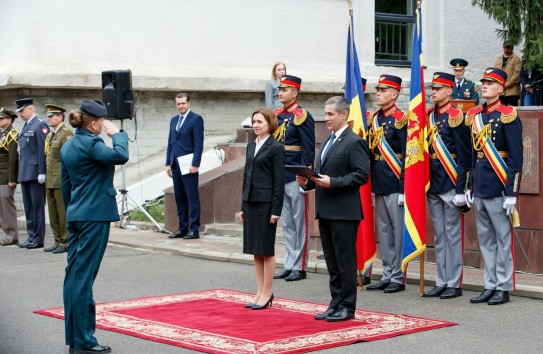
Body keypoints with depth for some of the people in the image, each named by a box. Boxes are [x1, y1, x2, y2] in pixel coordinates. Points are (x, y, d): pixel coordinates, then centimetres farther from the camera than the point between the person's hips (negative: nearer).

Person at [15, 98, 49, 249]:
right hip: (25, 173, 9)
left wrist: (42, 172, -19)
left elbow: (43, 150, -14)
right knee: (28, 207, 11)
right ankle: (32, 236, 17)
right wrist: (21, 173, 15)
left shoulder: (40, 125, -8)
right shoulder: (25, 126, 18)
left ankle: (38, 239, 1)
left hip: (35, 173, -9)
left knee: (37, 206, -3)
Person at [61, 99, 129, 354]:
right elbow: (120, 156, -28)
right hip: (95, 216, -9)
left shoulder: (68, 146, 14)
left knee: (74, 274, 9)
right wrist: (117, 134, -11)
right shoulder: (90, 143, -14)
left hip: (75, 216, 9)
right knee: (84, 277, -7)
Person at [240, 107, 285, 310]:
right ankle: (260, 291, 18)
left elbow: (279, 180, -10)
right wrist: (243, 206, 13)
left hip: (266, 203, -7)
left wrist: (276, 210, -15)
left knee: (266, 249, -1)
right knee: (255, 250, 10)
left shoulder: (276, 148, -8)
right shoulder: (251, 146, 14)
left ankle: (266, 294, 7)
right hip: (250, 202, 7)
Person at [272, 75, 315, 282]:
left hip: (295, 178, -7)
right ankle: (289, 266, 18)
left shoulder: (302, 116, -10)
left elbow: (308, 149, -12)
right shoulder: (276, 115, 12)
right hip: (280, 177, 7)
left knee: (300, 223, 1)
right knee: (286, 224, 12)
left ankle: (300, 267, 6)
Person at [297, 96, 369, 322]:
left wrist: (333, 182, -22)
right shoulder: (327, 143, 19)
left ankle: (347, 307, 5)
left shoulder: (354, 142, -9)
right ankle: (336, 303, 20)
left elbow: (362, 175, -16)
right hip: (325, 211, 9)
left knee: (345, 260, -2)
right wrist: (308, 182, 5)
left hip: (344, 212, -9)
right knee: (332, 261, 13)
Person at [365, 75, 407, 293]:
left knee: (398, 231, -1)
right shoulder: (373, 119, 13)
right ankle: (387, 275, 18)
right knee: (383, 231, 11)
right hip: (378, 185, 7)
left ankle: (398, 277, 5)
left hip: (395, 185, -7)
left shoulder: (400, 120, -9)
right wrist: (371, 185, 14)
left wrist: (404, 189, -15)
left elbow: (407, 156, -11)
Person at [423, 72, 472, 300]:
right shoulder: (428, 116, 12)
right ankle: (441, 283, 17)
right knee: (438, 235, 11)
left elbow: (464, 156, -11)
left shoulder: (455, 117, -9)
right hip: (433, 186, 7)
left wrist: (461, 189, -15)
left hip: (450, 185, -7)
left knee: (452, 234, -1)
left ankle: (454, 284, 5)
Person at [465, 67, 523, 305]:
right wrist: (469, 187, 13)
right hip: (479, 187, 7)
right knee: (485, 237, 10)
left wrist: (512, 193, -14)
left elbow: (516, 158, -10)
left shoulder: (508, 116, -8)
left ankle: (504, 288, 7)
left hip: (498, 187, -7)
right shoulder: (474, 116, 12)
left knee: (503, 237, 1)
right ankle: (490, 285, 18)